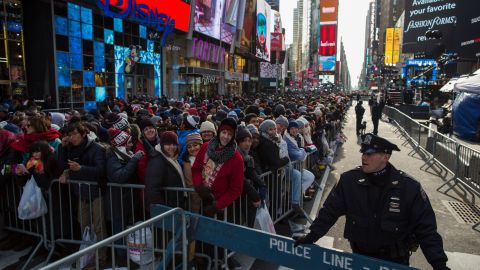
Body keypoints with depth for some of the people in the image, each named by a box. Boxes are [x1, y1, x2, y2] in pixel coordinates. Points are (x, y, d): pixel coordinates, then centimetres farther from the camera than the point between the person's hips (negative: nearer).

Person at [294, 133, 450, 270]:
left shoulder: (409, 187, -17)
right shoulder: (349, 180, -15)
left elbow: (426, 229, -10)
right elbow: (330, 210, -5)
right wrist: (312, 236, -8)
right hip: (360, 255, 1)